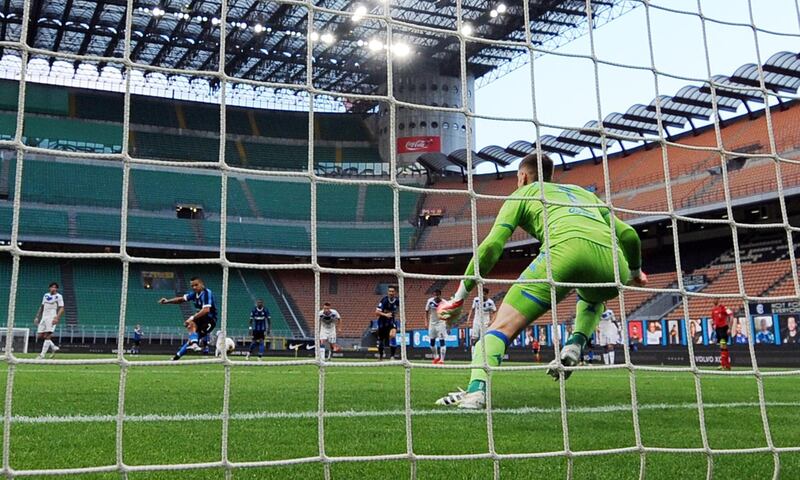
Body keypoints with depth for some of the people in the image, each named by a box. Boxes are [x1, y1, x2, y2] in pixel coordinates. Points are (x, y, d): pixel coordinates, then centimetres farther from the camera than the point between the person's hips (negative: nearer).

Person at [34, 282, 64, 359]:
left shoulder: (58, 296, -1)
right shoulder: (46, 295, 16)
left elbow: (61, 309, -8)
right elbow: (42, 307, 23)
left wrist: (57, 318, -21)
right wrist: (37, 317, 16)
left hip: (52, 318, -6)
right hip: (44, 317, 7)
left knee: (47, 336, -14)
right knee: (40, 335, 1)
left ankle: (42, 355, -12)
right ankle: (54, 347, 16)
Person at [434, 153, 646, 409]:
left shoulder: (523, 193, 27)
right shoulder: (583, 192, 40)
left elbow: (491, 247, 14)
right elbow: (628, 234, 32)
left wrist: (459, 297, 18)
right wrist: (635, 271, 52)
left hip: (566, 247, -4)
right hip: (612, 261, 5)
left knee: (502, 326, -1)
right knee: (592, 299, 39)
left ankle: (476, 390, -24)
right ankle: (574, 347, 11)